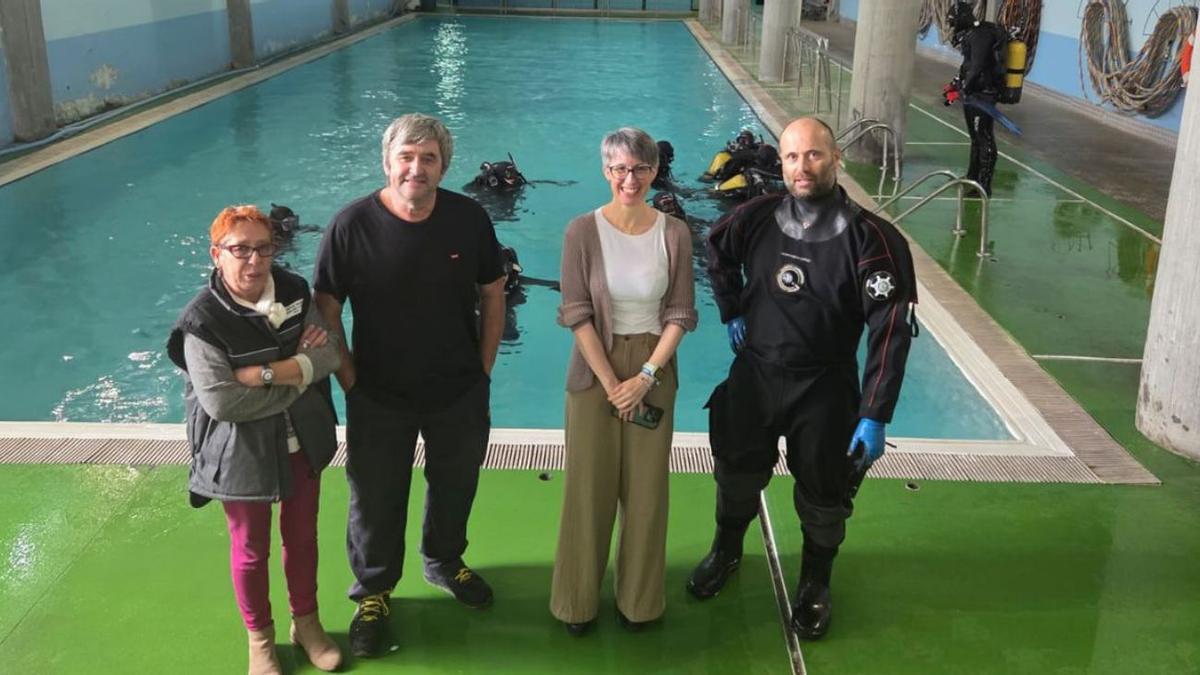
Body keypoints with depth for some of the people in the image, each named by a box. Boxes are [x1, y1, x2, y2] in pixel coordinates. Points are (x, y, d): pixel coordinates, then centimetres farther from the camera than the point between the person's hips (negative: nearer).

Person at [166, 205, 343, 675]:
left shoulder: (295, 292, -6)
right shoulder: (202, 322, -20)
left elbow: (329, 354, -12)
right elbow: (221, 402, -27)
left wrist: (265, 374, -25)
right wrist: (299, 374, -19)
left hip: (303, 443, 4)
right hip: (242, 455, -4)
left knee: (302, 536, 20)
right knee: (251, 550, 15)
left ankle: (306, 622, 42)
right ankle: (260, 637, 38)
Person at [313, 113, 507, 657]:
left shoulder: (469, 218, -10)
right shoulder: (352, 225, -16)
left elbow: (492, 294, 2)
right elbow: (327, 311, -8)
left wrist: (483, 369, 1)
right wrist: (349, 379, -10)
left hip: (459, 393, 2)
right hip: (379, 399, -2)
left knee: (454, 487, 22)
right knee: (375, 500, 13)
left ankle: (445, 562, 51)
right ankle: (372, 593, 37)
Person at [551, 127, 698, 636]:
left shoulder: (674, 233, -4)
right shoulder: (583, 231, -9)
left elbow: (680, 313, -1)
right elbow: (576, 314, -9)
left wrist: (646, 376, -11)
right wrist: (611, 382, -12)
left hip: (653, 370, 2)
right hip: (595, 370, -1)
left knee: (646, 487, 10)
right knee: (590, 486, 8)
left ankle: (640, 598, 28)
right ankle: (579, 600, 25)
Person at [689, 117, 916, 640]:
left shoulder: (869, 238, -18)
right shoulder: (759, 218, -8)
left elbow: (890, 333, -19)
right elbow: (717, 250, 16)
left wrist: (875, 416, -22)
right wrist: (731, 312, 9)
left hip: (825, 390, -3)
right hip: (753, 378, 3)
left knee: (823, 494, 13)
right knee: (737, 474, 20)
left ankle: (815, 583, 39)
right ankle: (726, 551, 48)